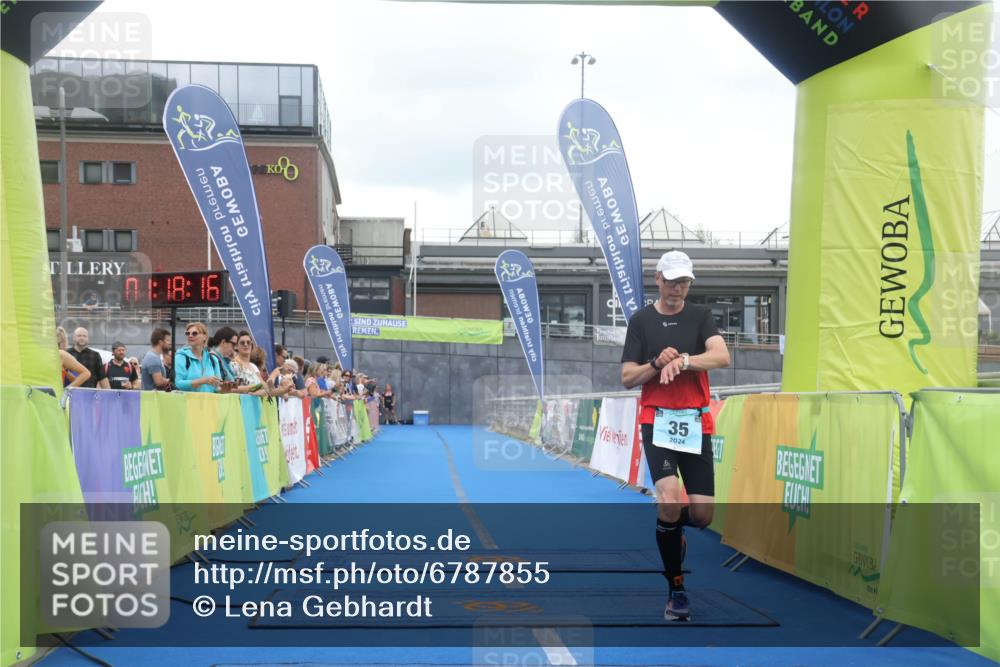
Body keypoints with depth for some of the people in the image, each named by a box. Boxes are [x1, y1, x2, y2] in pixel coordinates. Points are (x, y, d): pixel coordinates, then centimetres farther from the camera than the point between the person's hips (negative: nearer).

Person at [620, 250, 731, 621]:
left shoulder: (700, 316, 7)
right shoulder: (641, 321, 5)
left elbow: (722, 356, -11)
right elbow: (627, 378, 3)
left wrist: (682, 360, -25)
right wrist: (657, 363, -14)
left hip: (696, 423, 2)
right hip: (657, 421, -2)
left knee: (702, 513, -3)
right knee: (669, 500, -22)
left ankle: (669, 528, 34)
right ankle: (676, 589, -7)